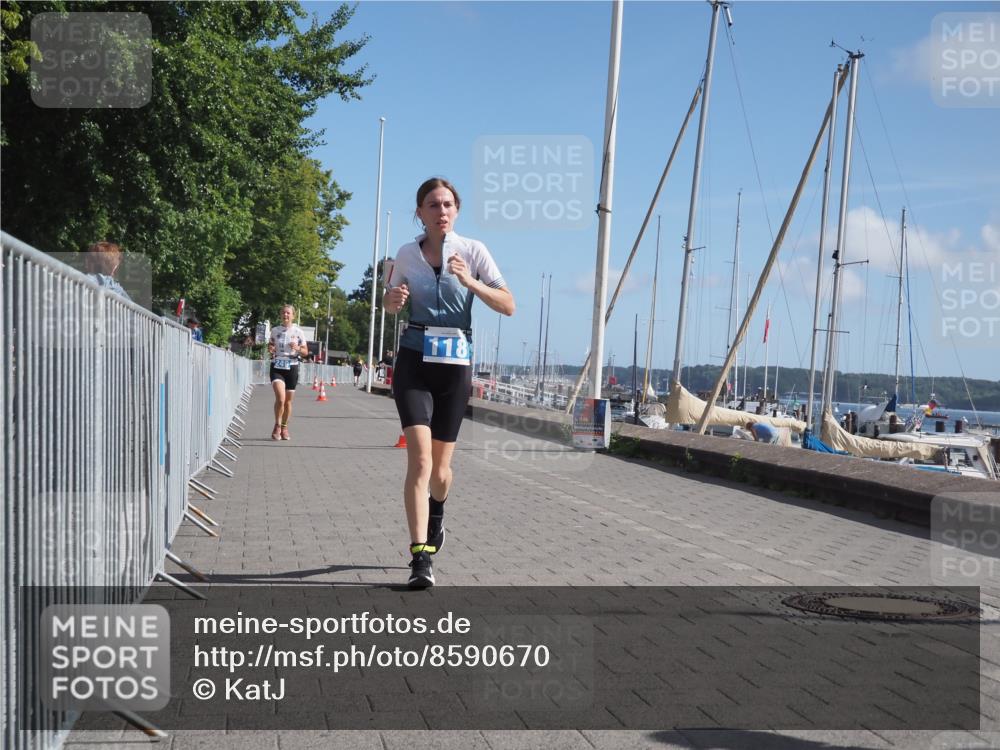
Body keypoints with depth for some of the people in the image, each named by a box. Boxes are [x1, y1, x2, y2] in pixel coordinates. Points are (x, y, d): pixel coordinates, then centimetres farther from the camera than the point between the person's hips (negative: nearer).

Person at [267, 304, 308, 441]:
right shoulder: (275, 330, 5)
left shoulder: (298, 332, 2)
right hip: (277, 367, -1)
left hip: (292, 367, 1)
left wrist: (298, 348, -16)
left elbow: (305, 352, 6)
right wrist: (270, 349, -5)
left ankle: (284, 428, 25)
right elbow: (270, 345, 18)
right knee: (280, 398, -20)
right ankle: (277, 426, -3)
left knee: (288, 401, 7)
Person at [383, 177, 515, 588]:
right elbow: (390, 302, 18)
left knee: (439, 466, 8)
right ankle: (421, 557, -17)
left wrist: (470, 281, -20)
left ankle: (436, 514, 44)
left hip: (455, 362, 0)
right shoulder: (406, 254, 4)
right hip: (414, 360, 0)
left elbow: (508, 305, -5)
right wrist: (392, 300, -6)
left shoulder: (473, 250, -2)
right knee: (420, 457, -17)